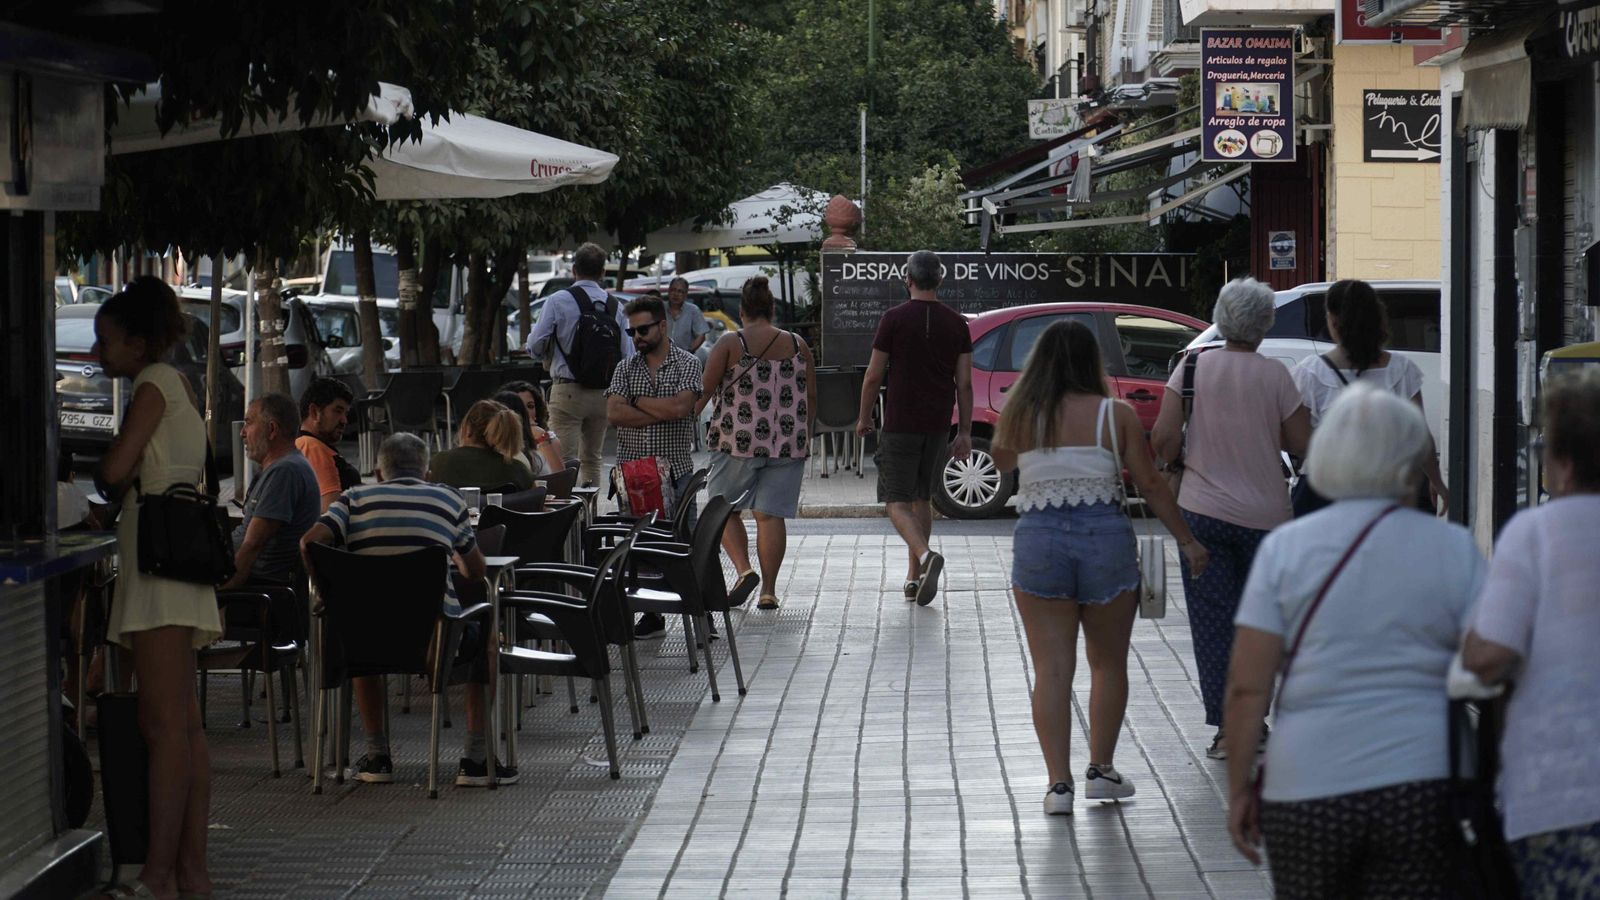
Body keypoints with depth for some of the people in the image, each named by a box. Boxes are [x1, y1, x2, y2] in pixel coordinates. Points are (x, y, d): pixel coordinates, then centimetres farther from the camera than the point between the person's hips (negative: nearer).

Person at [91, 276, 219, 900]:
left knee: (164, 724, -12)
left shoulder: (155, 381, -6)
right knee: (184, 725, 8)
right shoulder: (177, 383, 22)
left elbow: (116, 468, -14)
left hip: (159, 553, -10)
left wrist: (107, 483, 5)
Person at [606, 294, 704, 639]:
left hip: (675, 471, -3)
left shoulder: (687, 364, 1)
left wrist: (638, 401, -5)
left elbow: (680, 407, -16)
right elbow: (614, 413, -5)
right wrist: (662, 413, -12)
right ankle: (651, 616, 11)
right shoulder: (626, 368, 10)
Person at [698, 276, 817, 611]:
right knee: (771, 514, 5)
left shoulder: (730, 344, -3)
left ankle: (743, 569, -6)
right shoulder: (797, 345, 5)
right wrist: (804, 435, 19)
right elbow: (811, 396, 8)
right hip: (787, 443, 2)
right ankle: (769, 590, 3)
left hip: (738, 441, -2)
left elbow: (705, 391, -5)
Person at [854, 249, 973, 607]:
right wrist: (965, 433, 8)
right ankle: (914, 577, 17)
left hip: (900, 425, -4)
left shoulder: (894, 319, -8)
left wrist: (864, 418, 8)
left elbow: (874, 376, -6)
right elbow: (964, 383, 3)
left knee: (898, 500, -1)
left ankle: (926, 556, -27)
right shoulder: (957, 323, 3)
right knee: (922, 497, 16)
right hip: (938, 425, 4)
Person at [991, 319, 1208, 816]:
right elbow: (1150, 483, 1)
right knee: (1108, 663, 16)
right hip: (1105, 536, 0)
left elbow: (1001, 460, 22)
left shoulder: (1018, 415, 2)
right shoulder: (1116, 415, -2)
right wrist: (1186, 540, 10)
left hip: (1038, 540, 1)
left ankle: (1059, 782, -4)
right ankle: (1101, 770, 21)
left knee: (1052, 669, 2)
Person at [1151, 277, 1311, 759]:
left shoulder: (1194, 367, -4)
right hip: (1264, 515, 0)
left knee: (1213, 621, 4)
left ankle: (1226, 728, 2)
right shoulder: (1274, 376, -6)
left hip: (1203, 511, 0)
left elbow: (1164, 439, -9)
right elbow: (1303, 444, -4)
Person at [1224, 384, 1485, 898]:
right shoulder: (1454, 550, 1)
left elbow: (1247, 687, -3)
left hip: (1307, 791, 1)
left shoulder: (1285, 549, 1)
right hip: (1425, 788, 0)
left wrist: (1239, 789, 4)